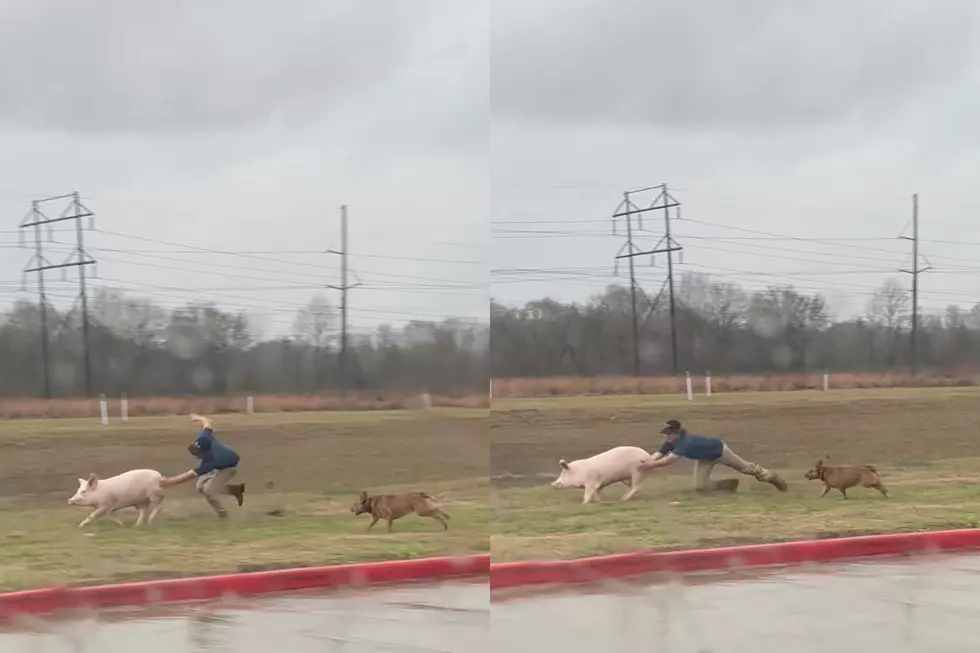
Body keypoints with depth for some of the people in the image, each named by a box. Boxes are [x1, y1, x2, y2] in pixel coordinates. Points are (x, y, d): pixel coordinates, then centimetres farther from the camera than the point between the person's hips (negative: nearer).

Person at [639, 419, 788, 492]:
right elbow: (654, 457, -30)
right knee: (700, 486, -4)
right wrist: (643, 465, -47)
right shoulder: (670, 443, -23)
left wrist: (650, 465, -64)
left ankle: (772, 477, 38)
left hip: (719, 450, -6)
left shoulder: (686, 442, -45)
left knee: (745, 468, 13)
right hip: (705, 458, 6)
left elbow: (670, 460, -58)